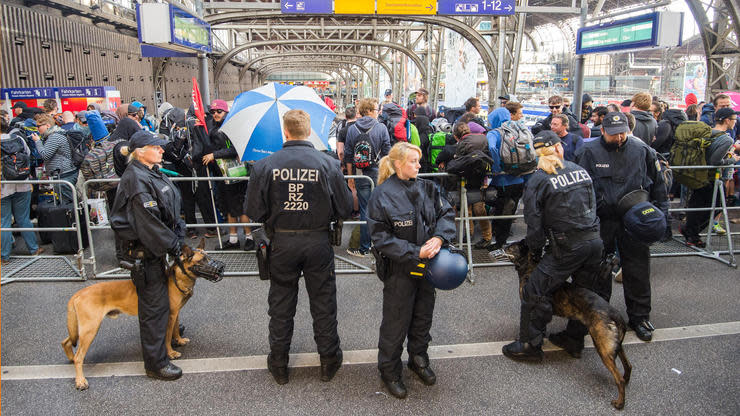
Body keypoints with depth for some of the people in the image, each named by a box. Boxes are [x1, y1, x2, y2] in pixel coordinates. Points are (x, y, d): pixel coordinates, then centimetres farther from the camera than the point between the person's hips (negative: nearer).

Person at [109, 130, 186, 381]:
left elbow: (169, 209, 15)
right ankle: (155, 363, 9)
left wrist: (177, 234, 7)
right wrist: (172, 245, -17)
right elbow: (148, 221, -24)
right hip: (143, 249, -10)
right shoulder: (136, 179, -21)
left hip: (154, 247, 10)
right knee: (154, 303, -2)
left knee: (158, 295, 25)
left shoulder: (153, 173, 10)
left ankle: (164, 333, 45)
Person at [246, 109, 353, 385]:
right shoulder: (328, 164, -10)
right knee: (323, 303, 15)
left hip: (281, 243, 1)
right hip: (318, 241, 0)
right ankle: (329, 361, 28)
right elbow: (345, 209, -6)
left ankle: (278, 364, 29)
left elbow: (255, 211, -7)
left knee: (281, 305, 15)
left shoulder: (265, 166, -9)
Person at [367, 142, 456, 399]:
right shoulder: (382, 195, -15)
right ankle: (389, 371, 28)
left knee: (423, 315, 20)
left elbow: (446, 214, 2)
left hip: (427, 265, 6)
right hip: (399, 269, -5)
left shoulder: (427, 188, 1)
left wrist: (439, 237, -19)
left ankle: (418, 359, 43)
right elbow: (381, 237, -17)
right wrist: (415, 253, -23)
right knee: (396, 321, 7)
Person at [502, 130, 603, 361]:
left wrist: (535, 251, 6)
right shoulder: (581, 170, 8)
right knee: (583, 291, 22)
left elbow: (534, 223, -7)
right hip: (595, 242, 7)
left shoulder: (537, 180, -7)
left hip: (567, 248, -6)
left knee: (535, 292, 3)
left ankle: (530, 344, 10)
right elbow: (592, 206, 13)